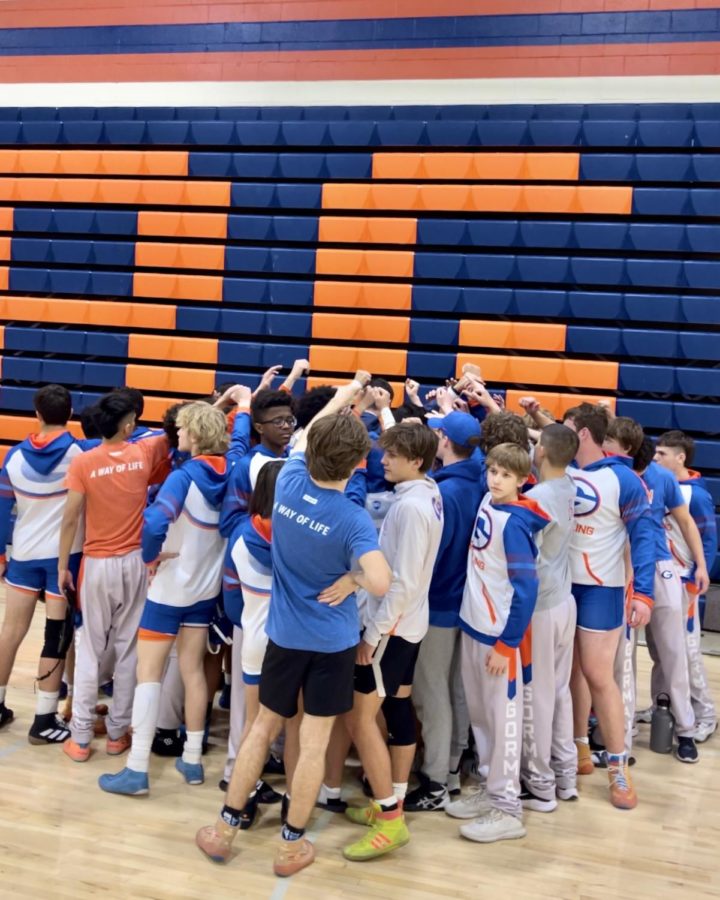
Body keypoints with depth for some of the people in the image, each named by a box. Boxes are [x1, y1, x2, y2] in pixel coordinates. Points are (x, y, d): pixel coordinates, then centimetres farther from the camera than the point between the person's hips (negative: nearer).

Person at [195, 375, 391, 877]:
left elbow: (308, 433, 11)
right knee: (314, 742, 9)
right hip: (333, 641, -4)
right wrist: (352, 573, -12)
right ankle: (292, 845, 20)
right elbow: (381, 584, -35)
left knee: (264, 728, 18)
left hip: (285, 634, 4)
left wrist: (347, 392, 21)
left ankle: (225, 828, 26)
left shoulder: (288, 483, -10)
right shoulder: (353, 520, -23)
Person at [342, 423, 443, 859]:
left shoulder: (410, 506, -23)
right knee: (399, 709, 15)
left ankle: (391, 821, 0)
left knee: (360, 717, -5)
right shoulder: (429, 494, 5)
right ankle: (392, 804, 26)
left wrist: (373, 633, -20)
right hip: (410, 622, 10)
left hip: (391, 624, -10)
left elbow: (403, 581, -24)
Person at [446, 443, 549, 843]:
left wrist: (507, 644, -18)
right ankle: (491, 789, 29)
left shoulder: (514, 523, -20)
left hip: (500, 633, -8)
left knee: (503, 718, 1)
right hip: (473, 625, 8)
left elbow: (526, 588, -20)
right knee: (480, 714, 16)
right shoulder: (488, 501, 1)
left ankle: (508, 809, 12)